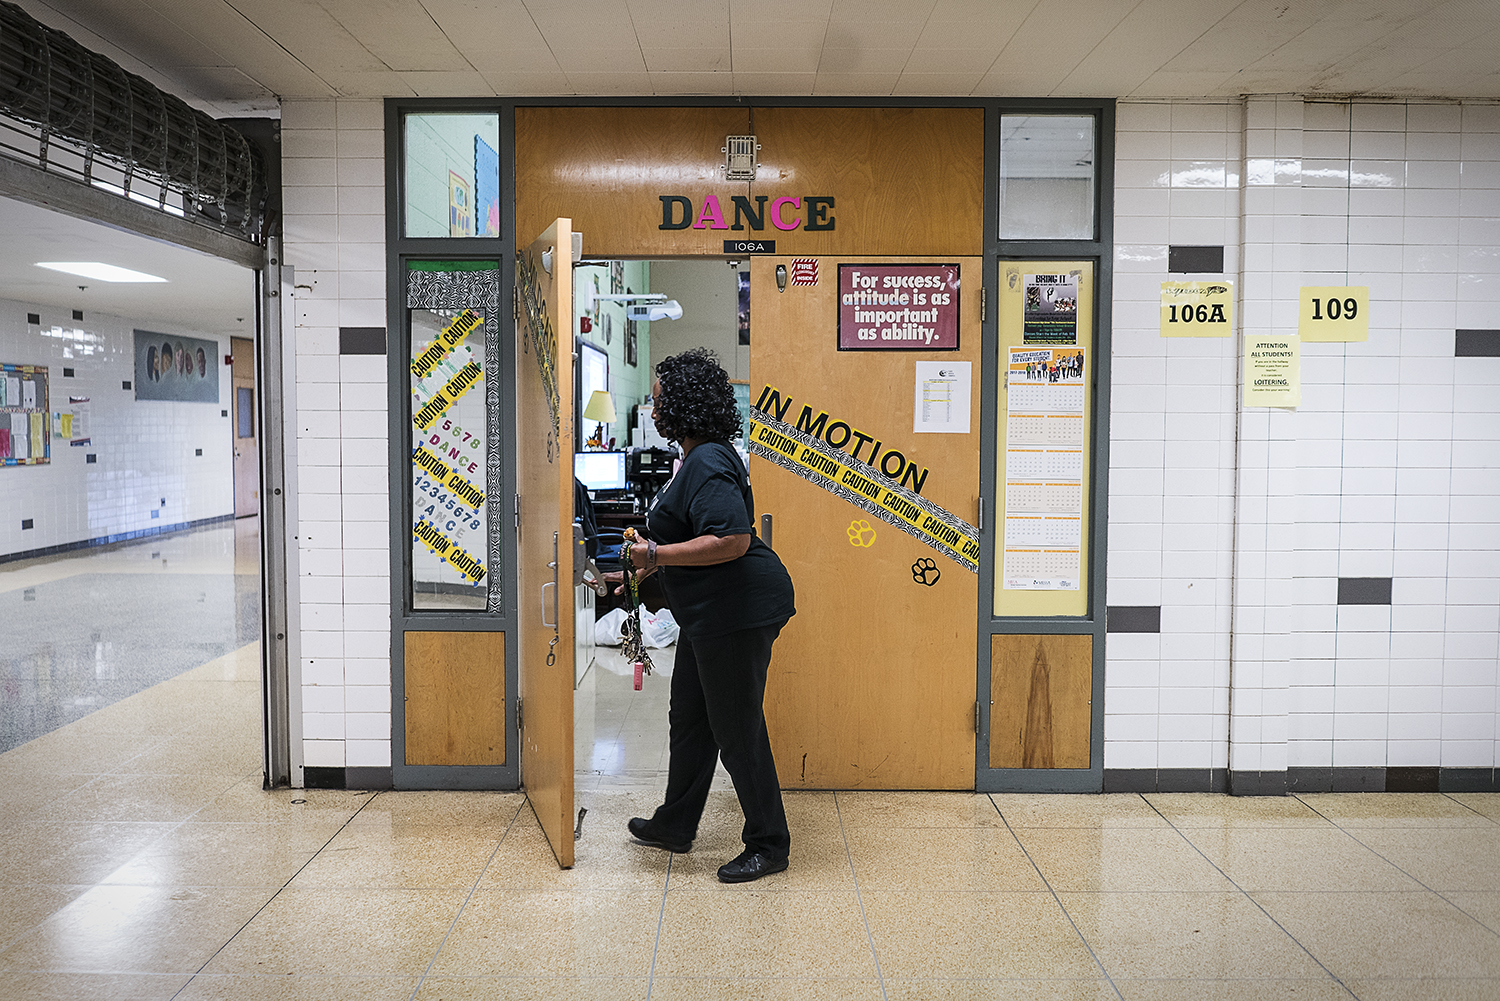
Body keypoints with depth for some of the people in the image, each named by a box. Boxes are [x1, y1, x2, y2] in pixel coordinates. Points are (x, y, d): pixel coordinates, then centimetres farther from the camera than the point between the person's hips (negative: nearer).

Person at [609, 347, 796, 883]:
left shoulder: (708, 465, -20)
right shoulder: (701, 458, 14)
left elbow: (732, 540, -30)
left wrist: (658, 555, -24)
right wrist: (643, 570, 23)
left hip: (738, 611, -11)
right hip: (711, 612, 11)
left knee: (736, 728, -1)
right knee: (689, 717, 20)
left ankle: (769, 845, 14)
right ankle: (675, 825, 36)